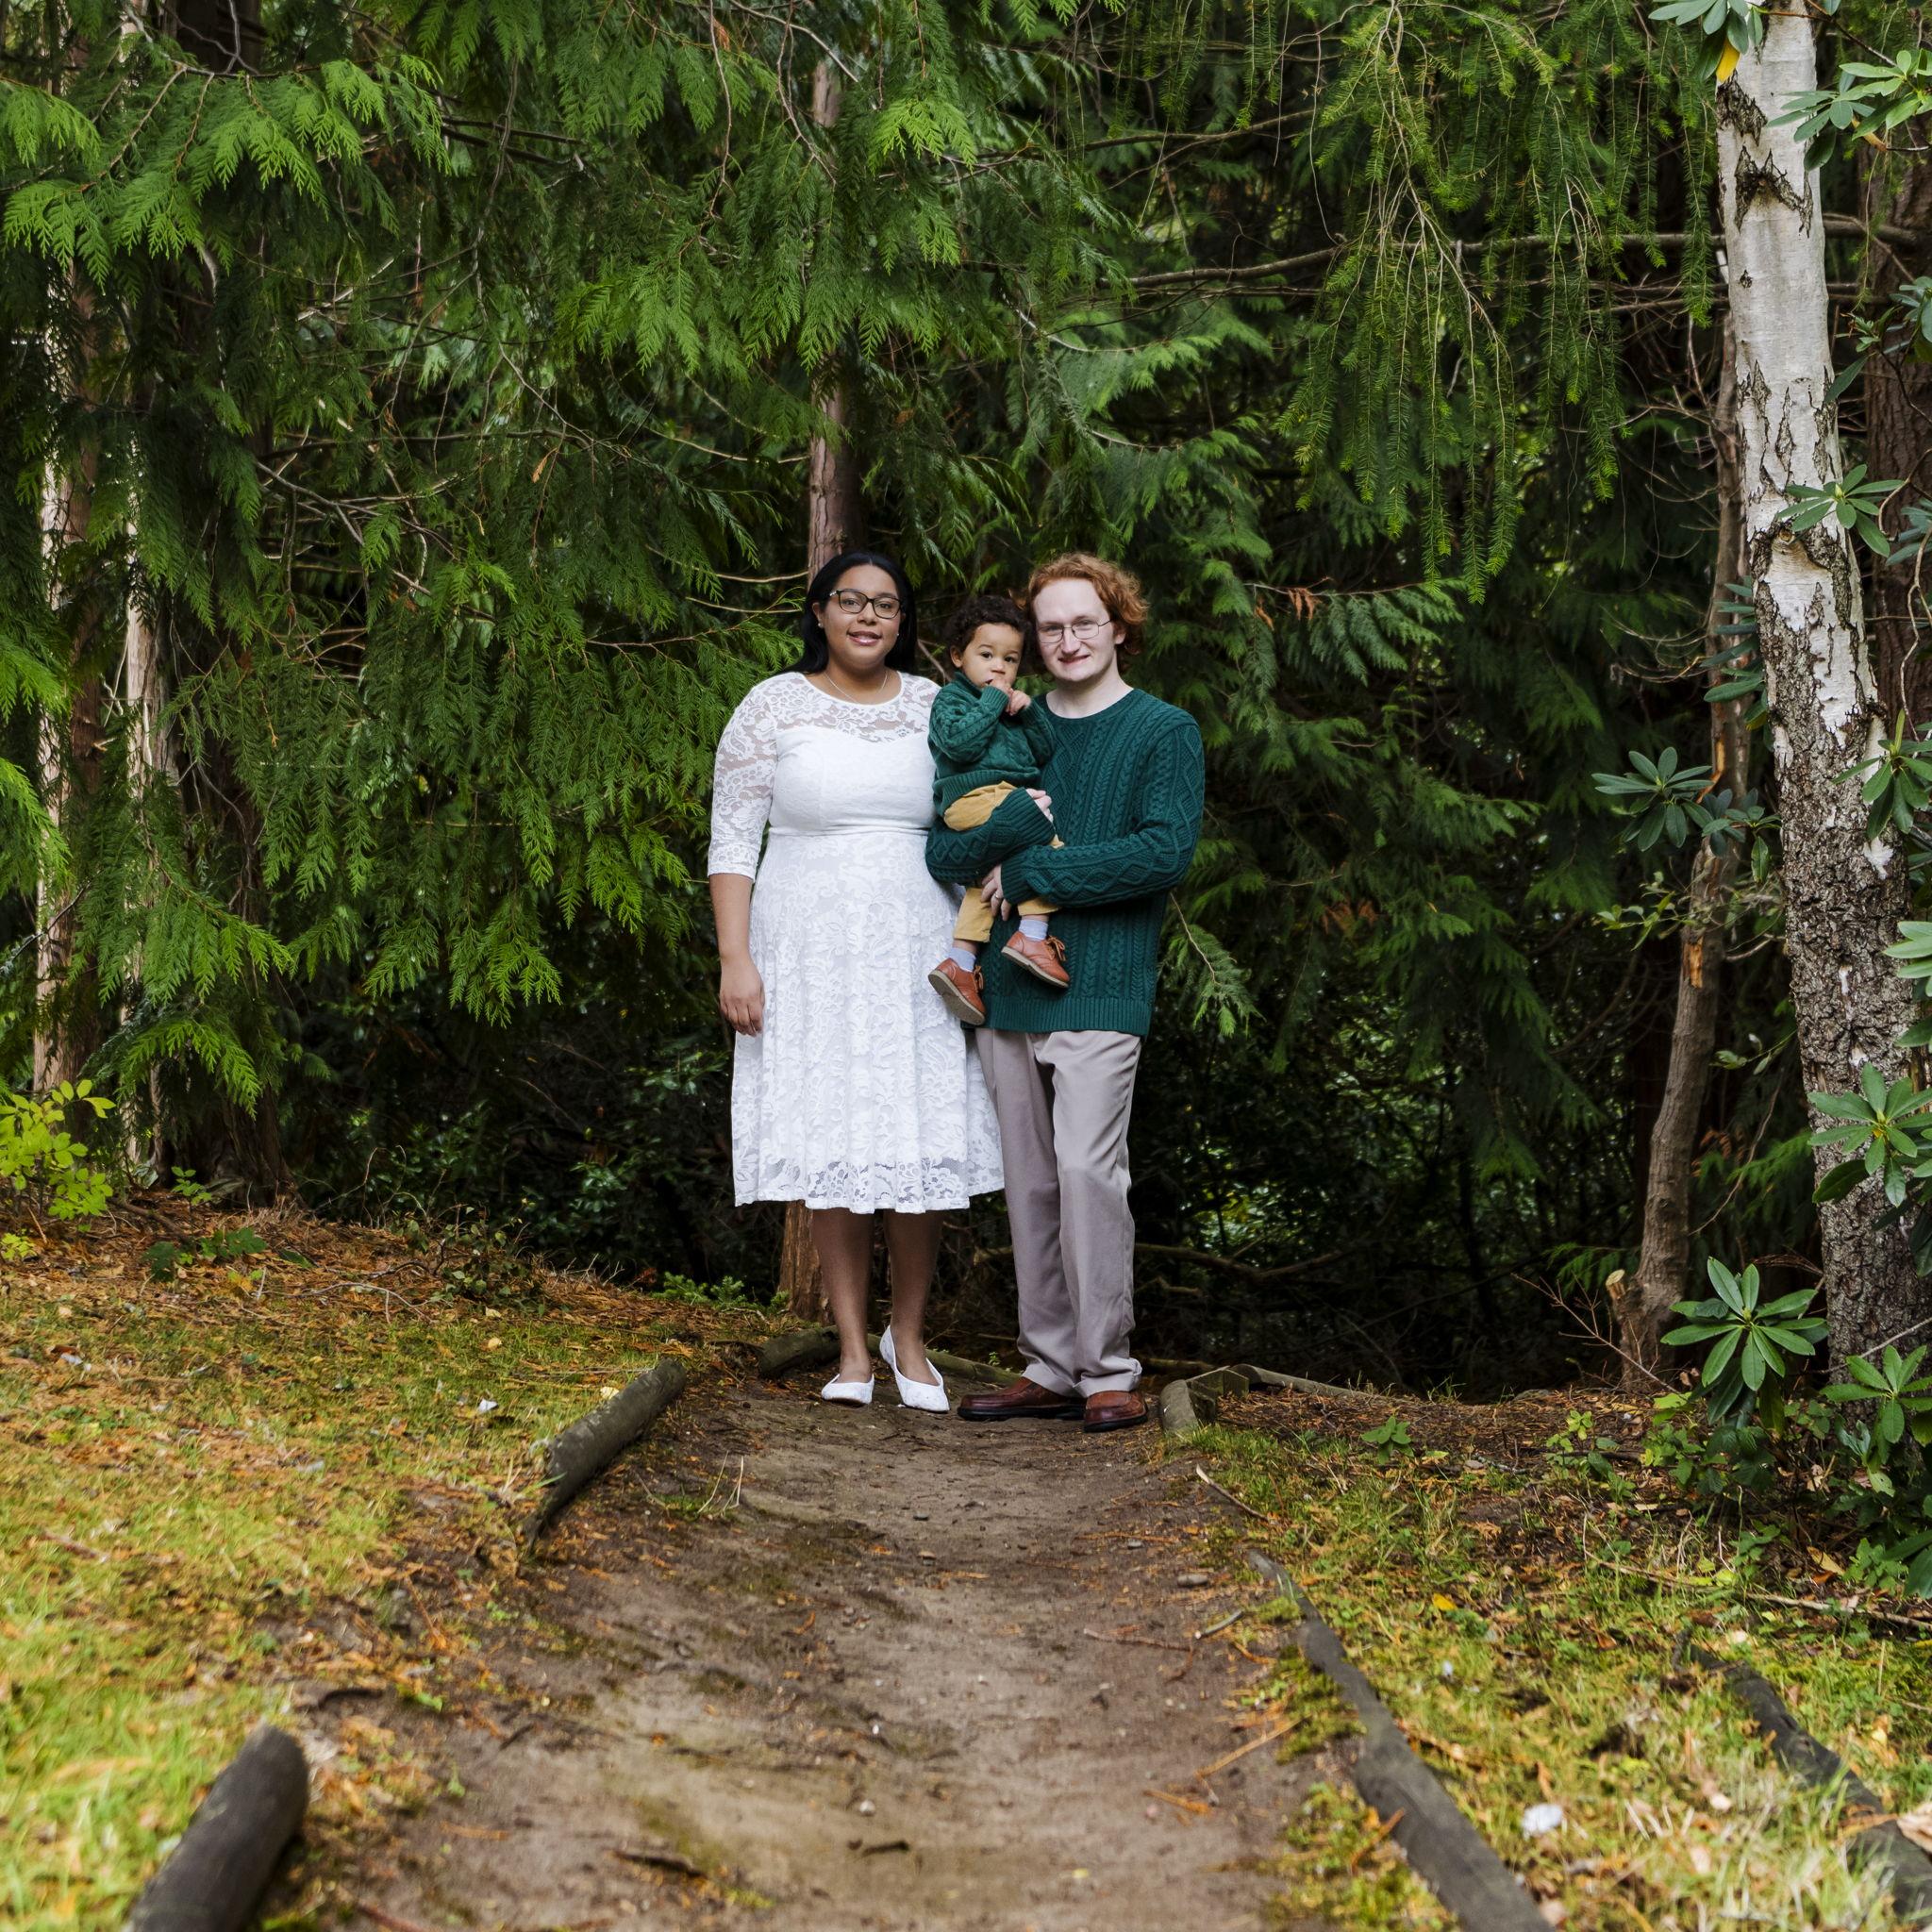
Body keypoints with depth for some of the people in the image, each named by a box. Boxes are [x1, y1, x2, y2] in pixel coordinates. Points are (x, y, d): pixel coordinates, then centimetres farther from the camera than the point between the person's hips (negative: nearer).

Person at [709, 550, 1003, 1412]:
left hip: (914, 953, 2)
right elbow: (732, 840, 1)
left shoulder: (934, 706, 8)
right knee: (834, 1148, 0)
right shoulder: (772, 707, 2)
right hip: (811, 954, -1)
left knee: (922, 1147, -2)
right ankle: (852, 1347, 10)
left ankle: (908, 1336, 16)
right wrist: (735, 960, -8)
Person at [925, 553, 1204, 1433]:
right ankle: (1049, 1367, 15)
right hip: (1007, 989, 5)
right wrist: (1003, 831, -15)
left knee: (1086, 1167, -13)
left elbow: (1166, 851, -12)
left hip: (1101, 984, -5)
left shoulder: (1162, 731, 2)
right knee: (1029, 1184, 7)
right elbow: (942, 850, 7)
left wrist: (1031, 873, -11)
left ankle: (1108, 1371, -4)